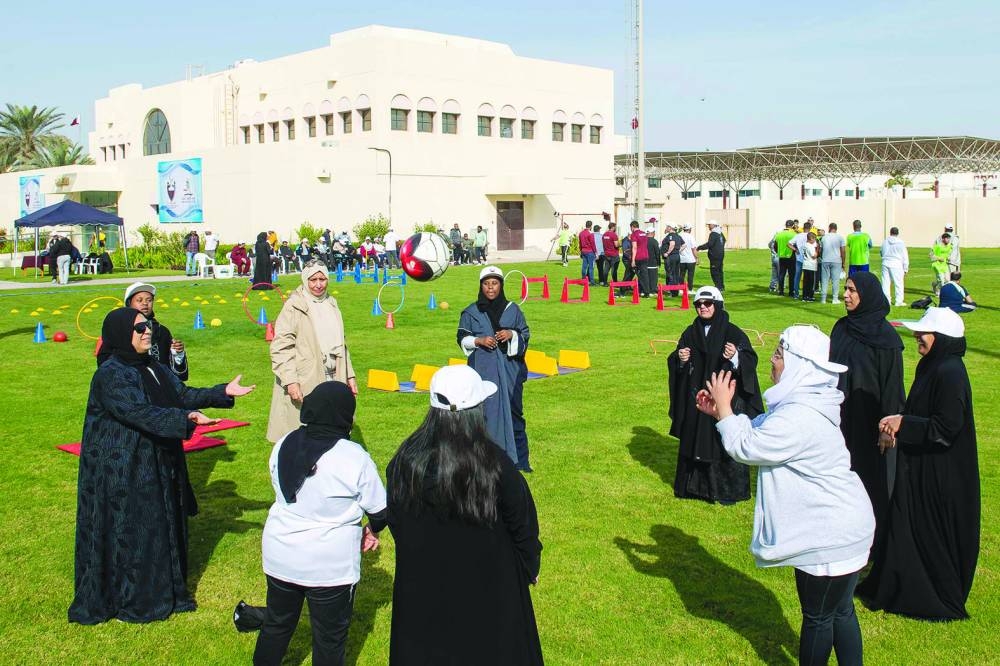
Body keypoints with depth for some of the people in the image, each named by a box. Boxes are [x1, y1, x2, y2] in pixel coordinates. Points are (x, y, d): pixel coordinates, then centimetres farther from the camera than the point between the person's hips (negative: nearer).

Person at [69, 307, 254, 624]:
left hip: (158, 466, 9)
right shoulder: (110, 375, -20)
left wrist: (223, 392, 1)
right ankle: (131, 602, 17)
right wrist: (186, 419, -42)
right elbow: (140, 413, -31)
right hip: (123, 470, -9)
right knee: (131, 533, 2)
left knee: (164, 526, 16)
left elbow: (182, 394, 10)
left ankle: (163, 592, 30)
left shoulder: (152, 367, 9)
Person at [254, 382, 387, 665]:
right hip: (331, 565, -5)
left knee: (277, 624, 23)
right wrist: (371, 530, 14)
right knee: (330, 638, 12)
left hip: (280, 557, 5)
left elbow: (290, 497, 8)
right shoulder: (355, 458, -19)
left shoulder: (283, 446, -2)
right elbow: (381, 512, -11)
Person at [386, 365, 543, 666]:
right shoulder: (495, 466, -24)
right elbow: (522, 522, -10)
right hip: (486, 590, -2)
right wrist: (530, 567, 8)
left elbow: (394, 518, 0)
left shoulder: (406, 460, -14)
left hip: (422, 586, 3)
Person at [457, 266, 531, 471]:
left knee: (512, 410, 1)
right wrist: (479, 341, -11)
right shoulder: (471, 312, 4)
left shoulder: (512, 310, 6)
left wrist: (512, 335, -11)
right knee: (486, 411, -3)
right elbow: (462, 338, 7)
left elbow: (525, 334, 9)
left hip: (509, 369, 1)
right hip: (483, 370, -1)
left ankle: (519, 459, 9)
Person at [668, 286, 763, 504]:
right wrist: (680, 359, -10)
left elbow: (751, 360, -11)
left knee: (724, 442, 0)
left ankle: (728, 489, 12)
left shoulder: (732, 333, -7)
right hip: (696, 398, 5)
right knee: (693, 441, 10)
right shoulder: (690, 333, 7)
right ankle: (694, 484, 24)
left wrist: (736, 356, -31)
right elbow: (675, 363, 13)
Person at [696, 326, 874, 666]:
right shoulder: (804, 402, 5)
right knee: (839, 611, 21)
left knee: (818, 617, 9)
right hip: (838, 526, 10)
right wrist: (720, 412, 4)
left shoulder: (799, 417, -29)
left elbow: (745, 446, -23)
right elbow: (760, 430, 15)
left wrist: (724, 406, -10)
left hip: (831, 534, -10)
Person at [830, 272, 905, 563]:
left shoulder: (884, 336, -14)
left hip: (870, 420, -6)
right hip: (842, 418, 6)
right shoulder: (842, 328, 4)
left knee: (872, 478, 4)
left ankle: (876, 539, 18)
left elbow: (892, 384, -13)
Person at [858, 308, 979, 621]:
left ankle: (942, 600, 19)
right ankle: (903, 589, 30)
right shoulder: (932, 366, 7)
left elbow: (946, 427, -26)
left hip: (938, 473, -10)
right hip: (920, 465, 10)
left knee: (931, 533, 3)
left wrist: (903, 424, -20)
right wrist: (900, 421, 3)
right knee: (909, 528, 17)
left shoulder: (950, 374, -23)